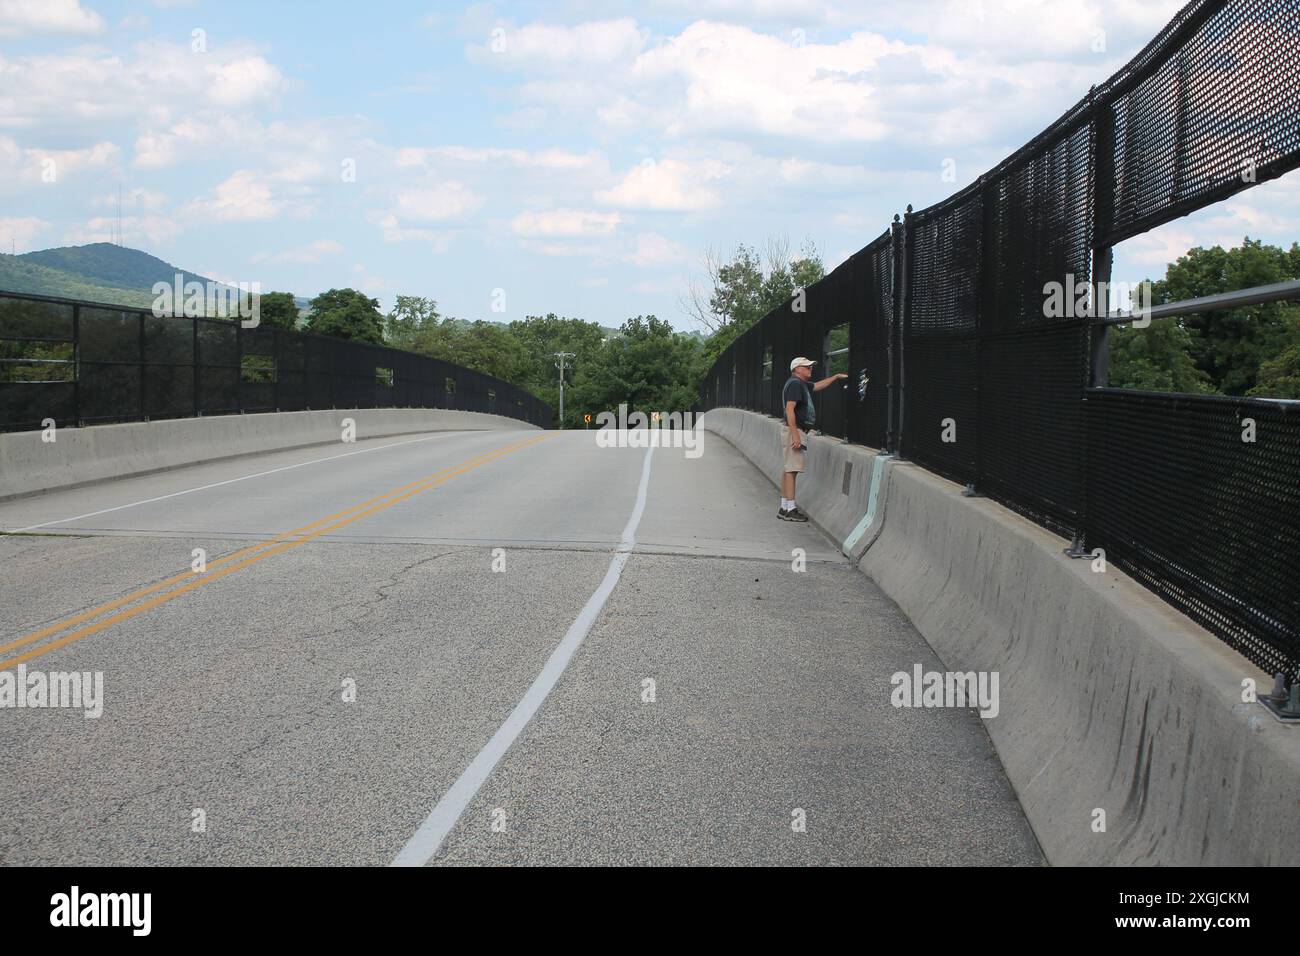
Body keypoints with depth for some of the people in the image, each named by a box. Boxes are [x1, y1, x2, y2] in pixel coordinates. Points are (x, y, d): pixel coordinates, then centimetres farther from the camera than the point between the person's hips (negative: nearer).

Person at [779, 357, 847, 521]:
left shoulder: (802, 385, 18)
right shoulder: (795, 384, -13)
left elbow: (818, 386, 38)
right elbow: (789, 409, -22)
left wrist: (836, 376, 38)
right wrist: (795, 434, -26)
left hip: (796, 431, 11)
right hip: (793, 430, -11)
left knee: (787, 470, 11)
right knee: (791, 470, -11)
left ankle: (784, 508, 14)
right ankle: (790, 509, -12)